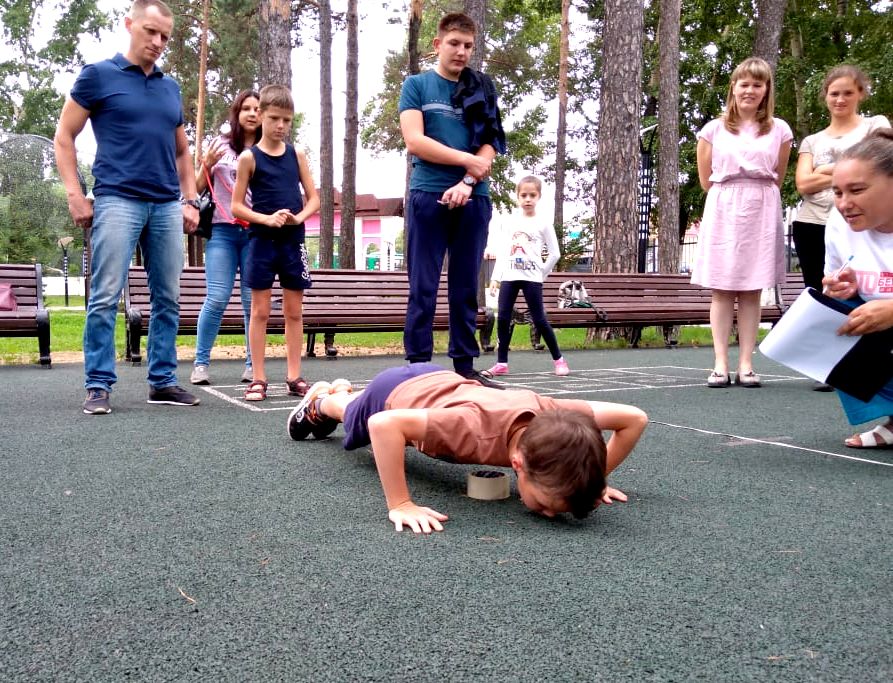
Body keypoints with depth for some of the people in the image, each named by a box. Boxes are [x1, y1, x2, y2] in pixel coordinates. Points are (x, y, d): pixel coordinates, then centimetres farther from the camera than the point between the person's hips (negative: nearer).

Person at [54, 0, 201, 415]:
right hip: (118, 201, -5)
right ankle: (98, 386, 1)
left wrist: (190, 200, 12)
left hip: (167, 206, 5)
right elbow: (64, 137, 4)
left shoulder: (171, 87, 17)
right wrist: (75, 195, -6)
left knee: (167, 300, 5)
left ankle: (162, 381, 13)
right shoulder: (98, 75, 4)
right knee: (105, 298, -6)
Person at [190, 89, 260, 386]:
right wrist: (207, 165, -5)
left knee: (253, 300, 0)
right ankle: (201, 363, 5)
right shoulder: (220, 145, 8)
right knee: (217, 299, -6)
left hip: (256, 231, 1)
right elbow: (198, 188, 11)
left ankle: (252, 364, 10)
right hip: (222, 230, -1)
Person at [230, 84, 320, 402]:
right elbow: (236, 206, -2)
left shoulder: (297, 155, 8)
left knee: (294, 311, 6)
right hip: (262, 241, -3)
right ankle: (258, 378, 7)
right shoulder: (249, 157, -1)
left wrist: (300, 216, -11)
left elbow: (314, 198, 9)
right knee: (260, 311, 2)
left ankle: (294, 376, 13)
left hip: (293, 241, 3)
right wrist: (267, 219, -17)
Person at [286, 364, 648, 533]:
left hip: (437, 381, 5)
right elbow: (384, 423, -53)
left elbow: (635, 418, -25)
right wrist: (400, 505, -52)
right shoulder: (479, 430, -51)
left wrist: (595, 481, -25)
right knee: (354, 424, 34)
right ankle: (320, 400, 63)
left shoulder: (551, 414, -38)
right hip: (394, 393, -5)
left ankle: (341, 390, 70)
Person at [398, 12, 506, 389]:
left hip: (474, 199, 3)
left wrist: (467, 182, -12)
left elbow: (490, 145, 5)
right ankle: (418, 366, 2)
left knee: (466, 288, 6)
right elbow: (415, 141, -6)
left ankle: (465, 366, 11)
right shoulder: (416, 85, 7)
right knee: (423, 288, -2)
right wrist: (468, 160, -7)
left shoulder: (482, 89, 14)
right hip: (428, 196, -3)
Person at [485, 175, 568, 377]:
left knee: (539, 319, -3)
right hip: (509, 276, 4)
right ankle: (502, 363, 5)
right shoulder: (510, 221, 9)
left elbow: (554, 253, 2)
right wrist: (495, 276, 5)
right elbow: (502, 251, 11)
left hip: (532, 278, -3)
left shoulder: (543, 223, 0)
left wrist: (542, 273, 0)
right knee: (503, 318, -2)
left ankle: (558, 359, 11)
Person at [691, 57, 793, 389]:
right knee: (722, 290, -2)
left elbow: (777, 179, 16)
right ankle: (720, 364, -1)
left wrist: (755, 192, 9)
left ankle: (746, 365, 4)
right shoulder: (713, 129, 5)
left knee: (752, 291, 1)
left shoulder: (779, 130, 8)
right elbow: (706, 180, 7)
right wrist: (731, 192, 4)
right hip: (722, 211, -1)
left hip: (761, 212, 1)